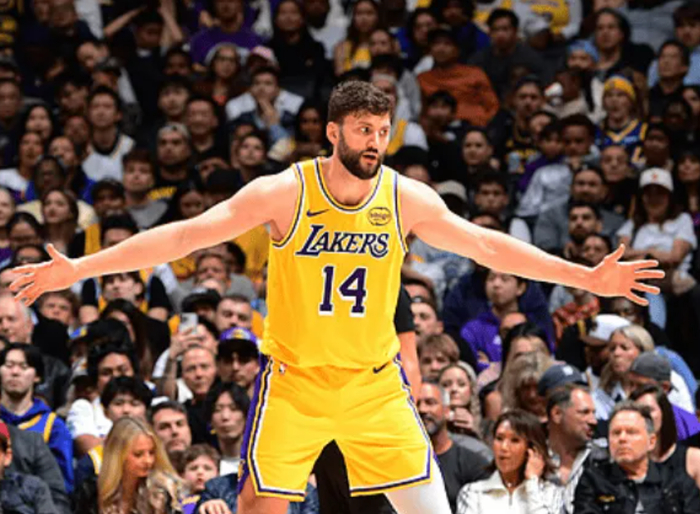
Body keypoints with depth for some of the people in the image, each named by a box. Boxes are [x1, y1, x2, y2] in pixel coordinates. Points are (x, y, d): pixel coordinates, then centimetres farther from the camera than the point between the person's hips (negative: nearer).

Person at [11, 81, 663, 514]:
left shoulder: (406, 197, -4)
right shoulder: (285, 192, -13)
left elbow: (488, 246, 5)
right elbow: (185, 235, -14)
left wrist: (585, 277, 3)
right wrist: (77, 269, -21)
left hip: (375, 382, 2)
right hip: (292, 379, -2)